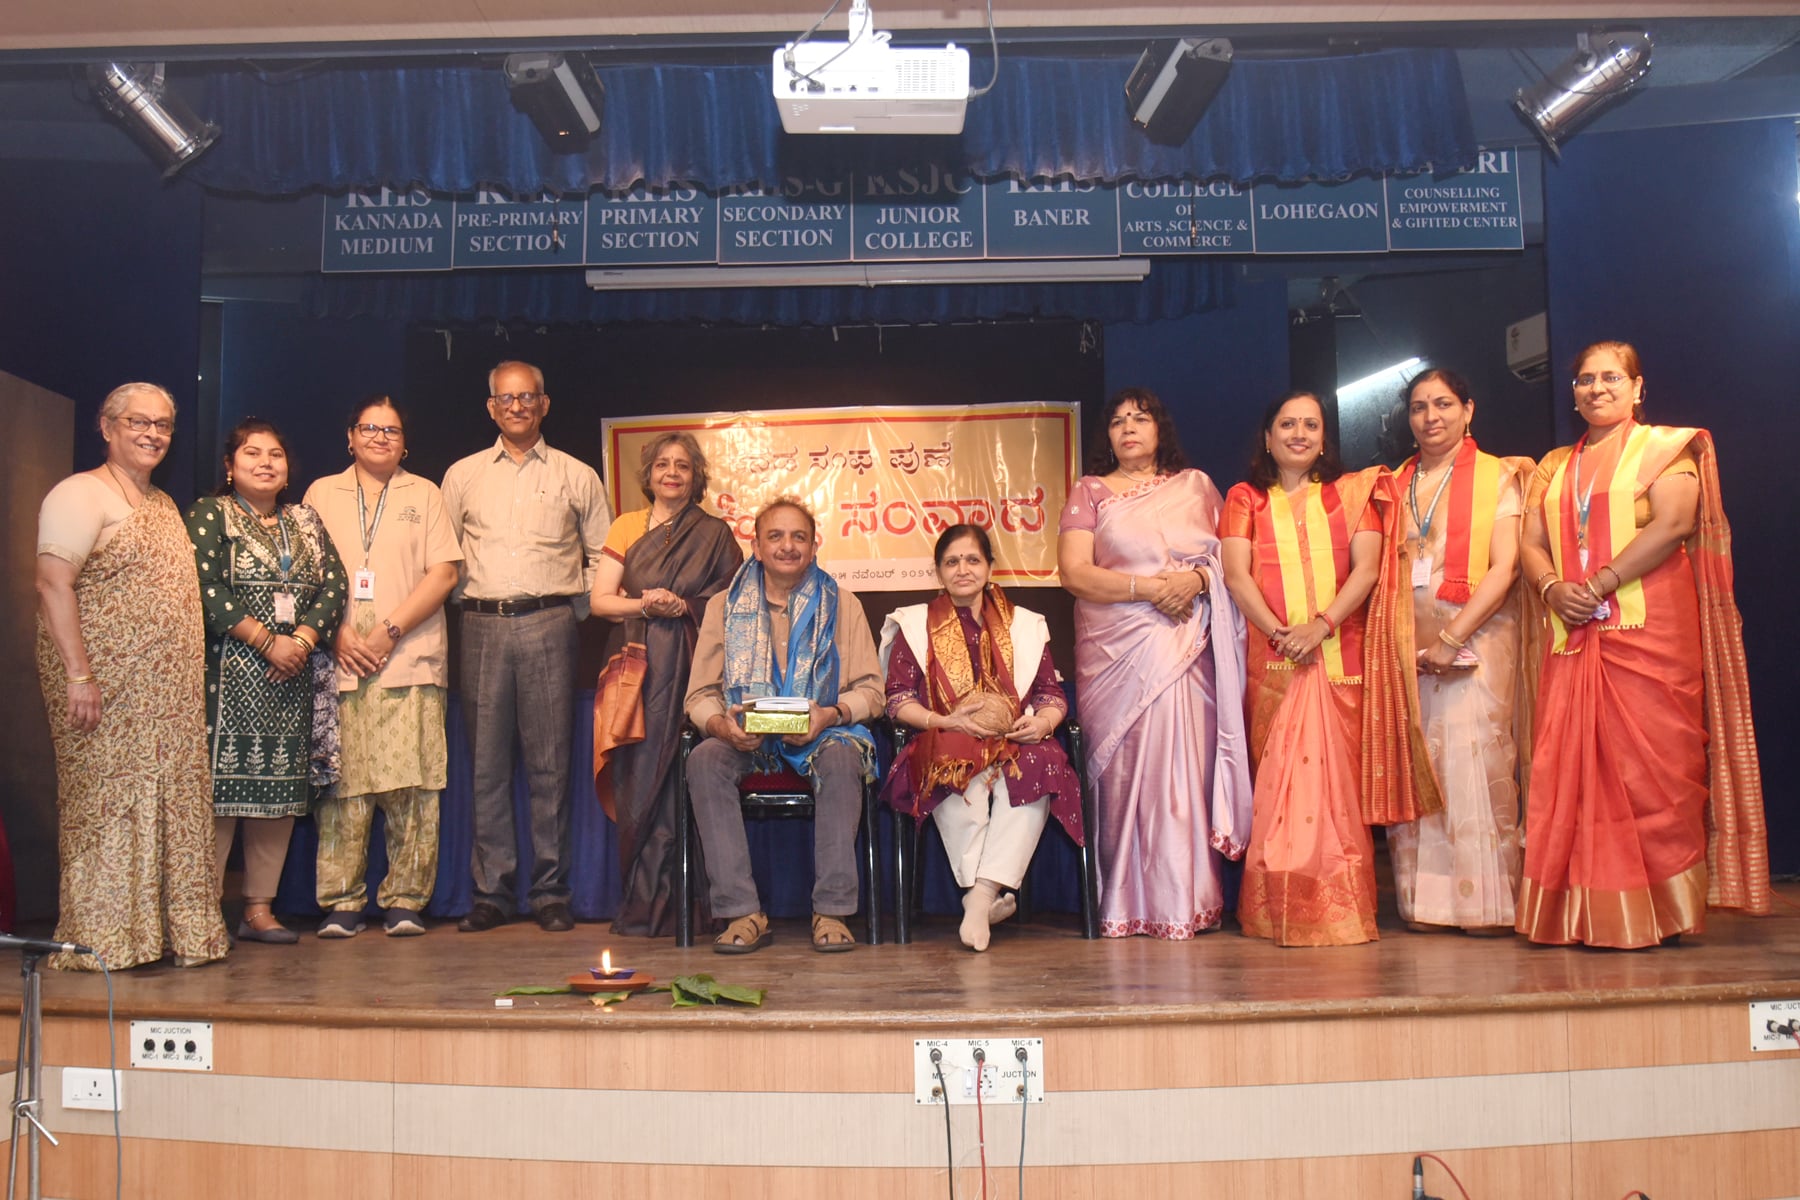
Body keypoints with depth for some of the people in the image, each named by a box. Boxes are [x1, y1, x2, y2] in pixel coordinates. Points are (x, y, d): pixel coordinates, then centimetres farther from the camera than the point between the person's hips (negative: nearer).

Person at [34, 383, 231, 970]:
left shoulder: (164, 503, 20)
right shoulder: (81, 494, -6)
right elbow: (53, 584, -15)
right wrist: (77, 674, -22)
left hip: (169, 695, 8)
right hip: (108, 685, -8)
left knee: (173, 804, 8)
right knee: (107, 800, -5)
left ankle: (173, 929, 15)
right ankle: (101, 940, 3)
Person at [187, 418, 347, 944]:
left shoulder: (305, 520, 17)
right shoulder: (209, 514, 3)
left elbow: (334, 586, 7)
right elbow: (206, 591, -10)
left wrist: (302, 640, -9)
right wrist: (267, 642, -14)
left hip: (292, 677, 5)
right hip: (230, 670, -5)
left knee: (282, 791, 5)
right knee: (222, 786, -8)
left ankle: (260, 909, 13)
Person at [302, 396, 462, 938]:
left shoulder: (425, 495, 14)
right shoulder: (322, 493, 16)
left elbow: (444, 573, 3)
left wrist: (388, 631, -7)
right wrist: (338, 634, -7)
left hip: (411, 660, 0)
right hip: (340, 663, 1)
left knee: (412, 786, -5)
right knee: (342, 785, -3)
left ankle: (404, 900, 2)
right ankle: (340, 902, 4)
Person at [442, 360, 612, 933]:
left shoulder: (576, 476, 10)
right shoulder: (462, 475, 15)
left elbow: (605, 555, 13)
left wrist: (577, 604, 4)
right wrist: (465, 595, 7)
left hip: (549, 624, -1)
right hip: (482, 627, 2)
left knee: (550, 763, -2)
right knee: (486, 763, 2)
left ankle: (551, 892, 5)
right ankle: (491, 892, 9)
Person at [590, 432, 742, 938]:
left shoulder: (714, 534, 11)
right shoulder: (627, 527, 16)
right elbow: (599, 600, 9)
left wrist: (685, 607, -8)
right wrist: (643, 604, -9)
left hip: (688, 668, -2)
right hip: (635, 666, 2)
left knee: (672, 782, -9)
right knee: (635, 780, -3)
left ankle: (653, 909, -3)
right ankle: (639, 904, 4)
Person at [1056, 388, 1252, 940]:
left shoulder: (1196, 485, 16)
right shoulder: (1089, 492, 11)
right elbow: (1074, 571, -1)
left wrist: (1197, 579, -11)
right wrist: (1146, 588, -12)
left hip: (1187, 644, 1)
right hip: (1116, 647, -1)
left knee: (1184, 760, -7)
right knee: (1126, 765, -6)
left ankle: (1185, 901, -2)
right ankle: (1129, 905, -1)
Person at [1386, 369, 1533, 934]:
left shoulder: (1498, 476, 3)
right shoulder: (1394, 484, 16)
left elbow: (1504, 568, -6)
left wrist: (1451, 639, -14)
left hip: (1476, 638, -4)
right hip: (1407, 645, 4)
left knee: (1476, 761, -9)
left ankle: (1488, 898, -1)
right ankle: (1425, 898, 6)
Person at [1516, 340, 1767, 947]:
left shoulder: (1664, 448, 5)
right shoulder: (1554, 467, 20)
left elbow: (1673, 522, -11)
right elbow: (1531, 543, 12)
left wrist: (1601, 583, -17)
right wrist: (1553, 588, -9)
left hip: (1650, 630, -5)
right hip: (1574, 637, 5)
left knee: (1651, 765, -6)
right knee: (1572, 767, 1)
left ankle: (1662, 907, 2)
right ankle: (1583, 912, 6)